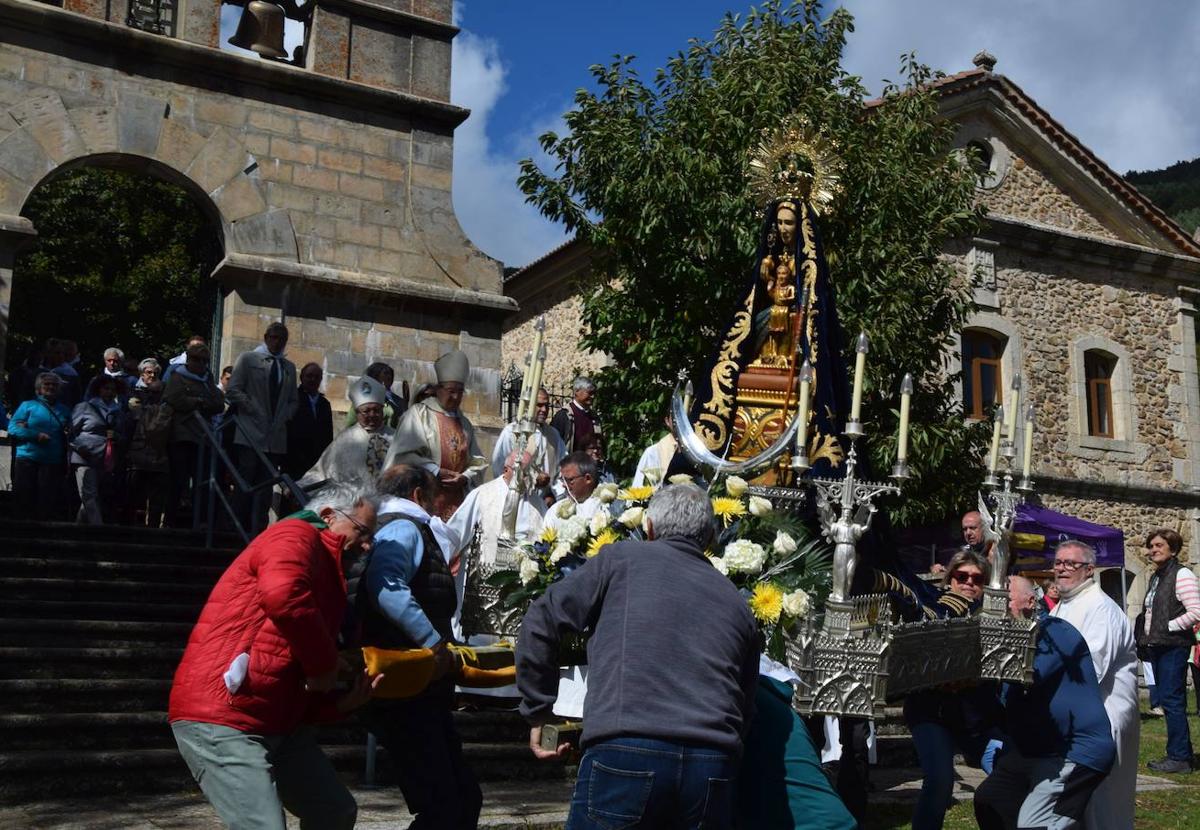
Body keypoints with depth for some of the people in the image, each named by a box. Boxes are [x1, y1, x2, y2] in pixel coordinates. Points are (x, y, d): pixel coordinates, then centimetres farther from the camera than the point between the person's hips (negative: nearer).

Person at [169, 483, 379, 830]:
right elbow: (282, 593, -32)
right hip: (222, 723, -10)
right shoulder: (297, 535, -6)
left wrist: (342, 702, -1)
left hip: (279, 723, 10)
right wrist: (324, 666, -19)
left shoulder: (327, 573, 21)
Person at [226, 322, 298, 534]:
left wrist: (285, 416, 2)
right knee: (246, 484, -3)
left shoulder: (289, 367, 18)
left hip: (276, 436, 4)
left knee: (265, 486, 3)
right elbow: (233, 391, -2)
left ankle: (259, 530, 5)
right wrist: (254, 410, -10)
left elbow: (293, 400, 21)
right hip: (250, 434, -4)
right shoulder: (247, 359, 6)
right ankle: (243, 530, 1)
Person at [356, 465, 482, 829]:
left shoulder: (392, 527, 23)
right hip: (404, 695, -11)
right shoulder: (404, 528, -9)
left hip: (420, 696, 11)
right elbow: (386, 587, -31)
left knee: (465, 799, 13)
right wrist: (434, 642, -30)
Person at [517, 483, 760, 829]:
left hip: (624, 754, -3)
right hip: (712, 767, 4)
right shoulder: (737, 603, 20)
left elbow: (540, 622, 8)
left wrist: (539, 712, 15)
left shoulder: (623, 558, 10)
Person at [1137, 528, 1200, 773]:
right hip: (1156, 646, 9)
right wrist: (1145, 636, 11)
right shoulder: (1156, 577, 16)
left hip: (1173, 647, -9)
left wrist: (1167, 627, -15)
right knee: (1169, 701, 12)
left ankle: (1179, 757, -4)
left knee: (1171, 700, -9)